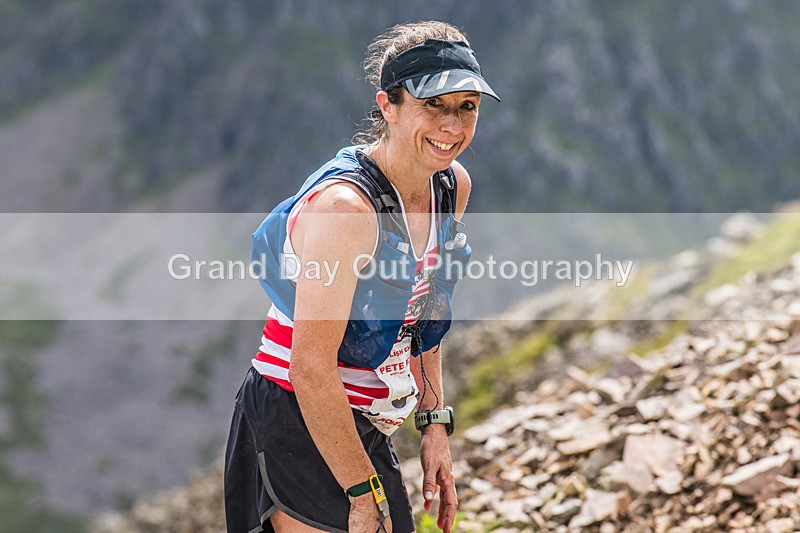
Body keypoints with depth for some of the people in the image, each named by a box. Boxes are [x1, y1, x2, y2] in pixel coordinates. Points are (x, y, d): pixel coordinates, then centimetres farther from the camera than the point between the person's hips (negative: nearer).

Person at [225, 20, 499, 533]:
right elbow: (311, 367, -26)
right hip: (300, 428, -8)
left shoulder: (453, 186, 1)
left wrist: (434, 424, 12)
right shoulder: (345, 206, -25)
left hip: (366, 426, 8)